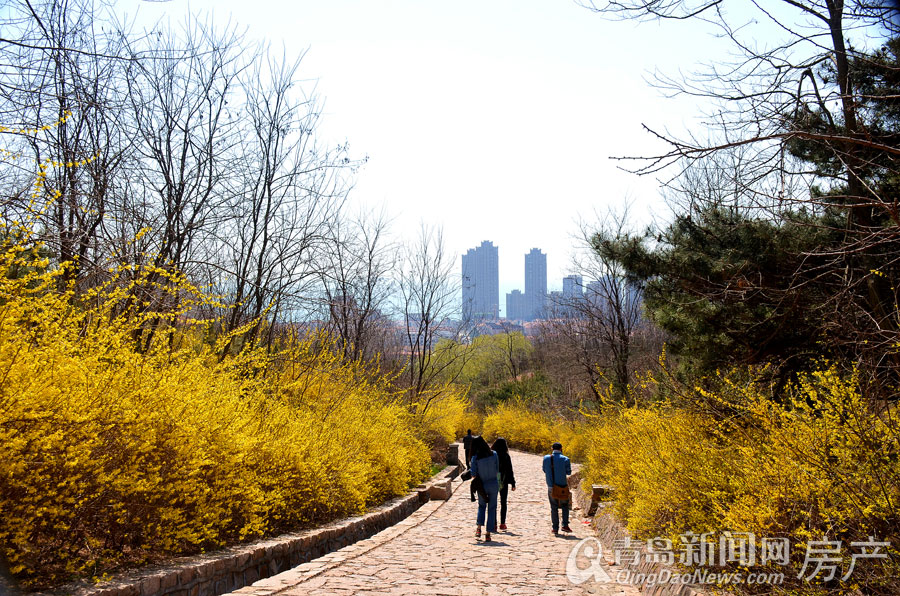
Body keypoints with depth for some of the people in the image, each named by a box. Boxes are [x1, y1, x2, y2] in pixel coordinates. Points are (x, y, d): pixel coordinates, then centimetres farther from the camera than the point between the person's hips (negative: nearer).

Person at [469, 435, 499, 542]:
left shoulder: (475, 457, -13)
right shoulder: (494, 455, -8)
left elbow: (473, 475, -10)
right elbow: (497, 471, -1)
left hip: (482, 486, 0)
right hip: (494, 484, 0)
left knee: (481, 506, 23)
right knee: (492, 508, 11)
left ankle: (479, 528, 8)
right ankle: (488, 533, 8)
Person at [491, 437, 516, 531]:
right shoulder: (506, 456, -10)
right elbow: (509, 471, -7)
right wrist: (513, 483, 1)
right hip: (504, 483, -1)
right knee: (503, 503, 12)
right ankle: (502, 523, 10)